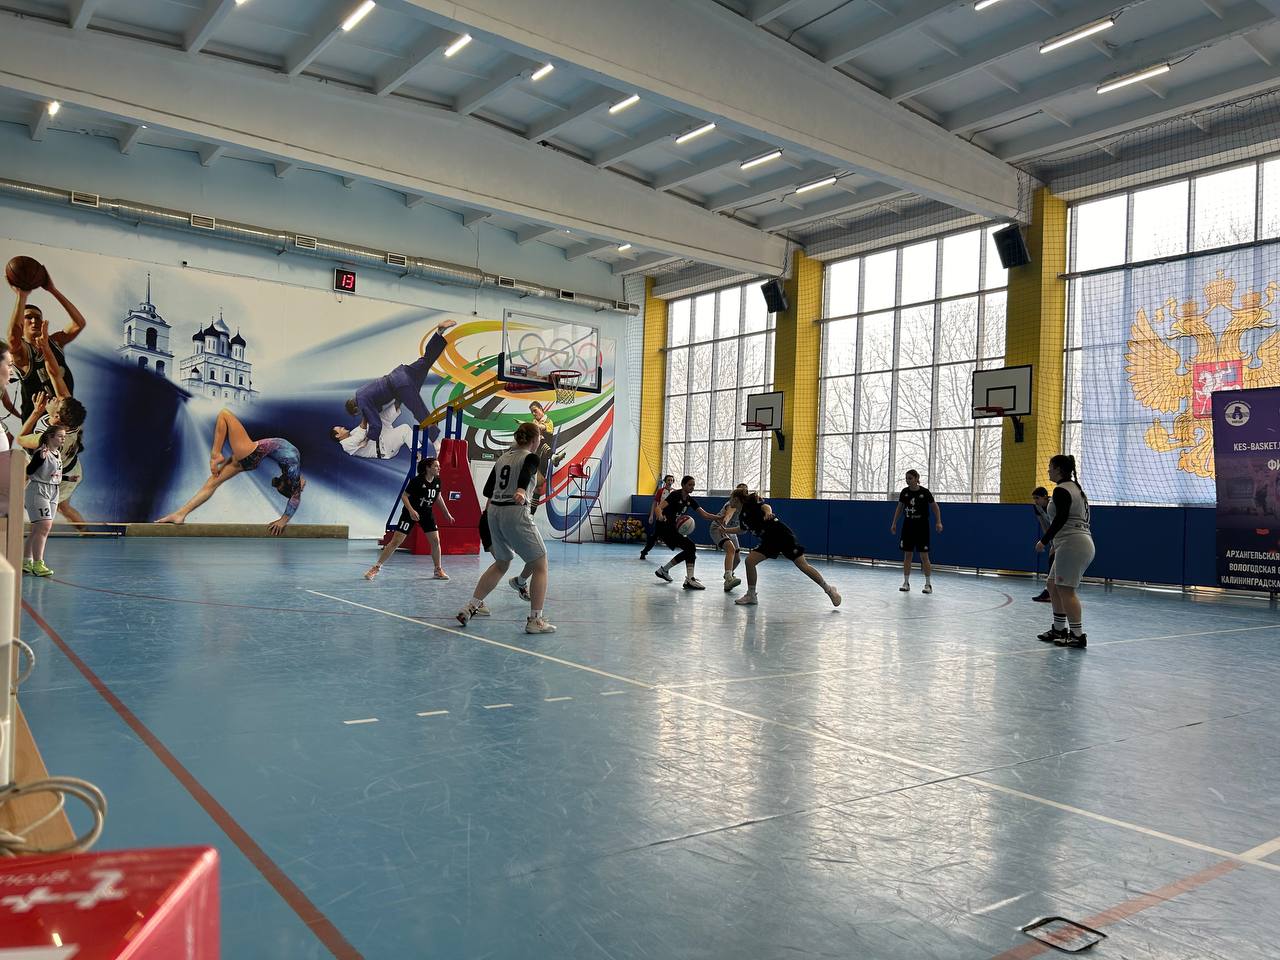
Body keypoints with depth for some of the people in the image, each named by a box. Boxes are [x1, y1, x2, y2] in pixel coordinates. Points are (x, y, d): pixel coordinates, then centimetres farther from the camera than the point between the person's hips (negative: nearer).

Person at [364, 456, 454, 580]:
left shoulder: (437, 481, -3)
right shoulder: (417, 480, -20)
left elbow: (438, 498, 14)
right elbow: (404, 496, -16)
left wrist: (447, 514, 18)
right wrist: (411, 510, -29)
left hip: (427, 513, 5)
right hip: (411, 513, -5)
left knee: (435, 540, -2)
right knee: (396, 541, -8)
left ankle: (438, 570, 13)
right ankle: (376, 567, 0)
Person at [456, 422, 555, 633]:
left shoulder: (503, 457, 17)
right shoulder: (530, 458, -3)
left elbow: (488, 489, 23)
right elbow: (525, 475, -27)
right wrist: (521, 491, -46)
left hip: (494, 511, 8)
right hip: (515, 513, -8)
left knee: (501, 563, 24)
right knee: (540, 565, 3)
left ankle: (470, 607, 20)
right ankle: (535, 620, -2)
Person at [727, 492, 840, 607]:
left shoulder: (751, 503, -6)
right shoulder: (742, 516, 17)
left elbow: (765, 506, -25)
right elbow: (742, 529, 37)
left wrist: (768, 512, -46)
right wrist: (726, 530, 41)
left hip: (780, 533, -8)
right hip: (769, 540, 8)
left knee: (803, 565, -9)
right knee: (750, 560, -6)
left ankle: (829, 590, 1)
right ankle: (751, 595, 5)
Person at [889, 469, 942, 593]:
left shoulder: (924, 492, -10)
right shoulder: (904, 492, 0)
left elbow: (935, 507, 0)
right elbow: (899, 508, 13)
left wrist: (938, 522, -8)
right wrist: (894, 523, 10)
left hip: (922, 527, -3)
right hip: (908, 526, 4)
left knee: (924, 556, -3)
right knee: (907, 555, 5)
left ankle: (928, 584, 5)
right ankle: (906, 583, 12)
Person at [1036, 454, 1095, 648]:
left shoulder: (1061, 490, -10)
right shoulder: (1075, 488, 20)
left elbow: (1060, 519, -19)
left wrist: (1044, 541, -11)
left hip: (1072, 544, -10)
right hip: (1082, 541, 10)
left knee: (1066, 590, -8)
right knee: (1053, 585, 16)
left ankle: (1078, 635, -7)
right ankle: (1059, 629, 22)